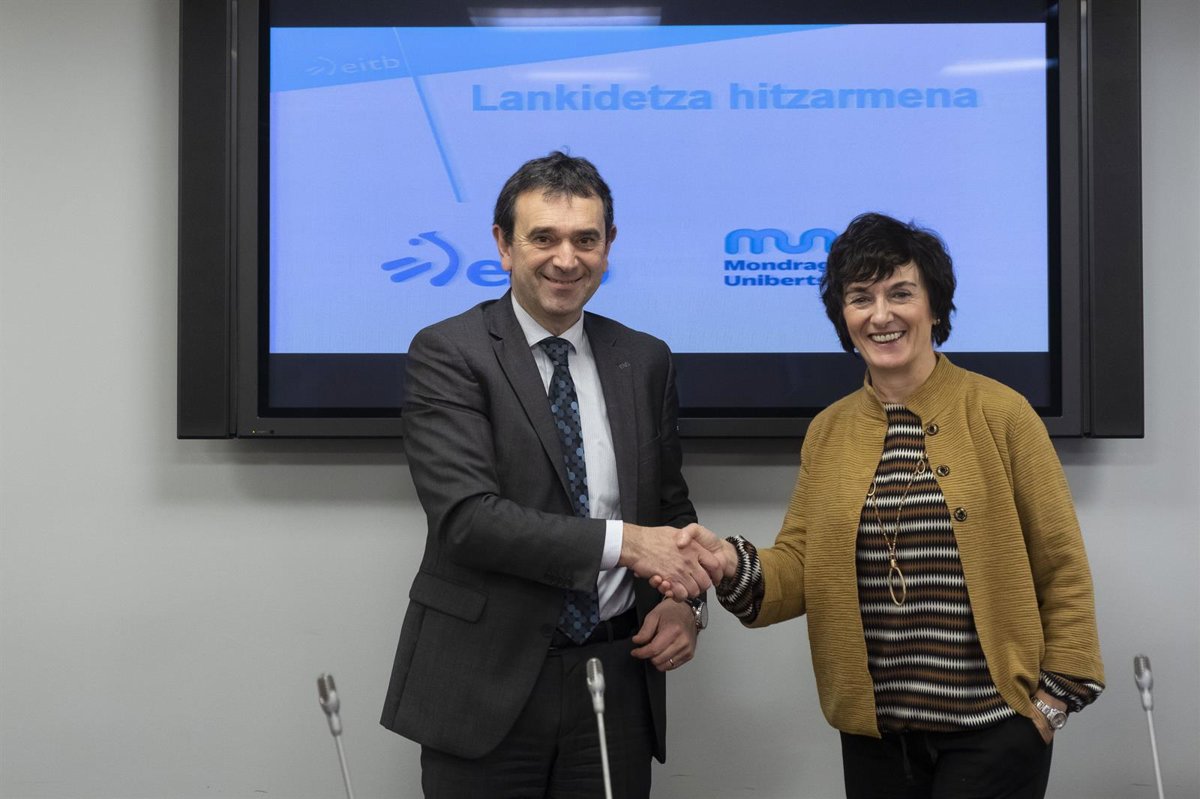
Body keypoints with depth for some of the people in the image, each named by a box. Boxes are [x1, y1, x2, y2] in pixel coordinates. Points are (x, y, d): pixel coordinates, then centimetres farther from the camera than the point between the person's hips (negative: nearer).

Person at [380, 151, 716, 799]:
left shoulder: (645, 361, 7)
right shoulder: (448, 353, -7)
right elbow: (465, 516, -18)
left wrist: (685, 601, -5)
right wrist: (620, 541, -24)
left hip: (618, 680, 4)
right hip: (488, 684, -3)